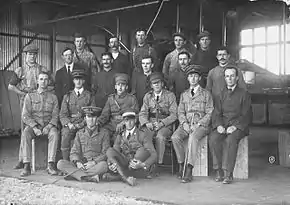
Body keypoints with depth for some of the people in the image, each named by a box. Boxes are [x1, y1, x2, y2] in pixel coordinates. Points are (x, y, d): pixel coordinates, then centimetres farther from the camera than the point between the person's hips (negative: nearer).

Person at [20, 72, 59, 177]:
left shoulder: (53, 97, 11)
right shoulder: (29, 96, 9)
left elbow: (55, 116, 4)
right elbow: (25, 115, 0)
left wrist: (48, 126, -15)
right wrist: (34, 127, -15)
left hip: (48, 125, 0)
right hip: (32, 125, 0)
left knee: (54, 134, -33)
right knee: (25, 134, -32)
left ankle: (51, 165, -35)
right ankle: (26, 166, -32)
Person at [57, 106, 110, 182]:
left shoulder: (104, 133, 7)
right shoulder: (80, 133, 15)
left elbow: (106, 154, -1)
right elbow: (74, 152, 8)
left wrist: (94, 162, -18)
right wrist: (77, 162, -14)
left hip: (97, 165, -3)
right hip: (81, 165, 3)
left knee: (104, 165, -37)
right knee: (60, 163, -19)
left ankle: (74, 174, -30)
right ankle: (89, 177, -32)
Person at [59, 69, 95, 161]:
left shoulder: (89, 96, 14)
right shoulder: (67, 96, 19)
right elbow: (62, 114, 11)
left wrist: (82, 124, -10)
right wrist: (69, 124, -9)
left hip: (84, 125, -1)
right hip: (70, 124, 1)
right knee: (65, 136, -30)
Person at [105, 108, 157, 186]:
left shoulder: (143, 135, 0)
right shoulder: (120, 137, 12)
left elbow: (153, 155, -9)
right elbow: (112, 155, 6)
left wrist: (143, 165, -29)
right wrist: (110, 165, -19)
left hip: (137, 165, -3)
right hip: (124, 164, 3)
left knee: (142, 150, -30)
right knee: (110, 150, -18)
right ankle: (126, 178, -38)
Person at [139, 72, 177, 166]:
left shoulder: (170, 95, 5)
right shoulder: (147, 96, 15)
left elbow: (174, 115, -1)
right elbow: (142, 113, 10)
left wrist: (161, 123, -16)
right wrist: (147, 123, -12)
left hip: (166, 125, -2)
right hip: (151, 125, 3)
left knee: (160, 136, -35)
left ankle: (158, 162, -29)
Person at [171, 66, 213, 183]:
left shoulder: (206, 94, 10)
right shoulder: (184, 95, 21)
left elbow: (209, 113, 2)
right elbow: (180, 112, 14)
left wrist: (198, 124, -12)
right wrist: (184, 123, -6)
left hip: (201, 125, -3)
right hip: (186, 124, 4)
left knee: (193, 138, -35)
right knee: (175, 137, -27)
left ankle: (189, 171, -37)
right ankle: (181, 165, -15)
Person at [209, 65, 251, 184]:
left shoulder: (244, 94, 7)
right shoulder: (221, 94, 18)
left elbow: (246, 115, -1)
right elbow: (216, 113, 10)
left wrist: (234, 126, -16)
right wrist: (219, 125, -11)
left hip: (238, 126, -3)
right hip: (222, 125, 3)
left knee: (231, 139, -34)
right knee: (213, 138, -27)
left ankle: (228, 173, -28)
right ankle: (218, 171, -20)